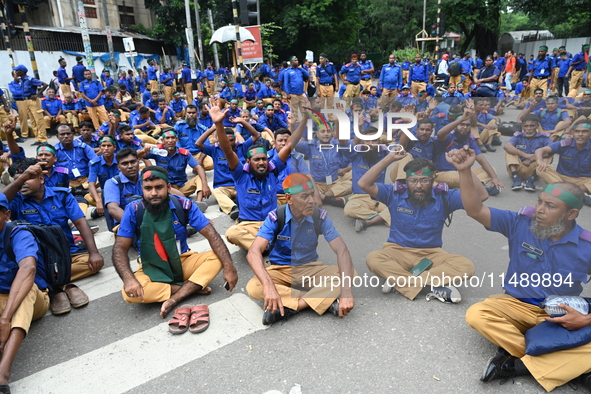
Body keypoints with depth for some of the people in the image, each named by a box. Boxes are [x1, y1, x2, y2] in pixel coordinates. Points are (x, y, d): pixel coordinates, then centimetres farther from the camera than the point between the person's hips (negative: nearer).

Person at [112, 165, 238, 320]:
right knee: (129, 293, -30)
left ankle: (174, 300, -29)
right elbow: (120, 248, -12)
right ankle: (191, 288, -19)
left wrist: (229, 267, -26)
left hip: (183, 262, 1)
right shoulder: (133, 210, -14)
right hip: (152, 269, -1)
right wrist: (128, 279, -32)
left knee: (216, 257, -23)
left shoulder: (183, 205, -15)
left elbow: (211, 234, -16)